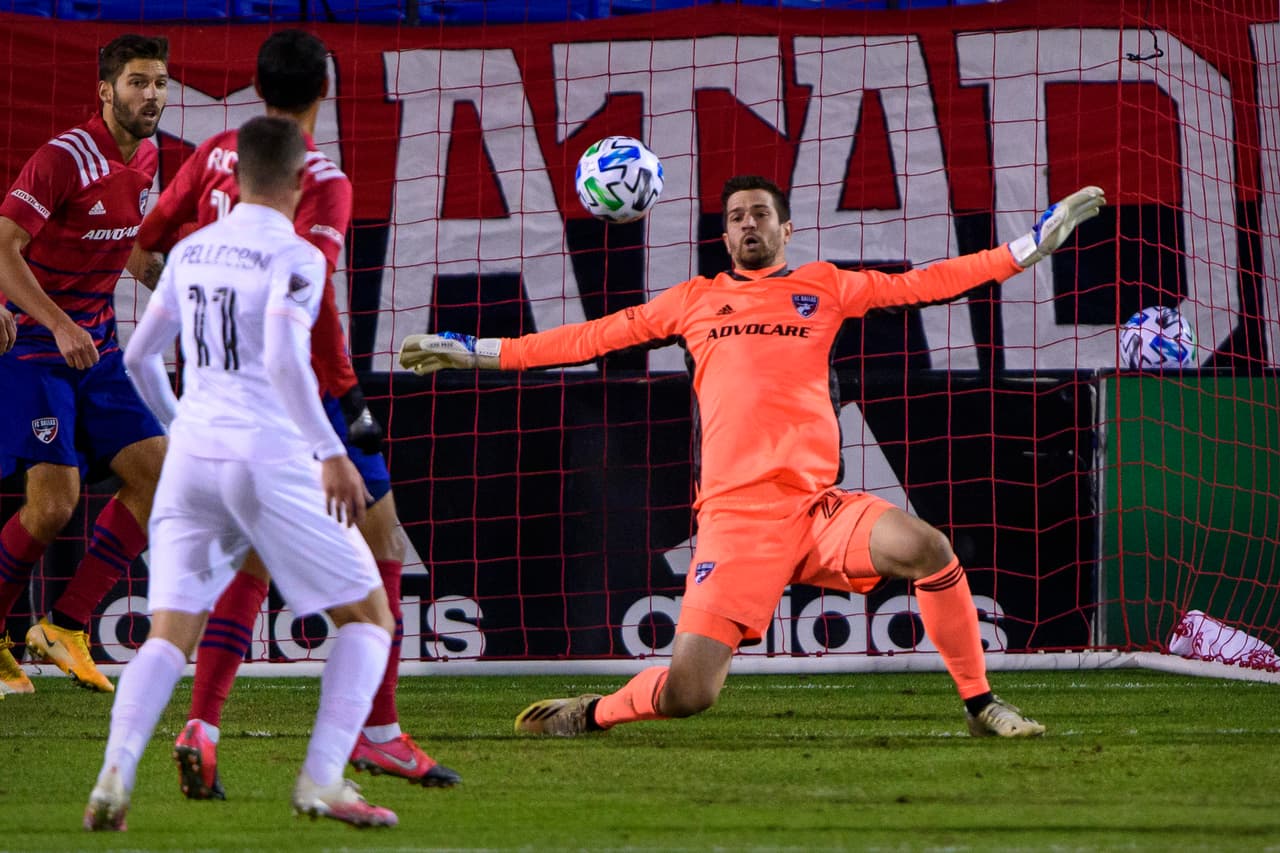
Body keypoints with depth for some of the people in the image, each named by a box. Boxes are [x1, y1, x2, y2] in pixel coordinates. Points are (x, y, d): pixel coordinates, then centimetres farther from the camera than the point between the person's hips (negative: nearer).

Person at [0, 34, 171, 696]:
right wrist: (59, 326, -30)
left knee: (158, 475, -1)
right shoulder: (64, 158, -18)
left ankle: (64, 628, 6)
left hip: (95, 344, 8)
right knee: (53, 501, -15)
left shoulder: (147, 157, 6)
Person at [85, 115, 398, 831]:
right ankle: (322, 781, -5)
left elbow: (140, 356, 20)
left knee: (171, 633, 5)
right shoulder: (294, 256, -8)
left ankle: (115, 776, -19)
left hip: (191, 455, 6)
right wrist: (332, 454, -23)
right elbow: (284, 358, -23)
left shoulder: (190, 251, 12)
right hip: (269, 458, -6)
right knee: (369, 617, 8)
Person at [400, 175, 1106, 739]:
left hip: (818, 509, 1)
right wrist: (472, 351, 21)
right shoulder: (695, 300, 17)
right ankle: (590, 715, 17)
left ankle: (980, 705, -8)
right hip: (735, 521, -1)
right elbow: (591, 337, 22)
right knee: (688, 693, -15)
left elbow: (925, 283, 16)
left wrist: (1035, 241, 11)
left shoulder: (823, 287, 17)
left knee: (928, 549, -28)